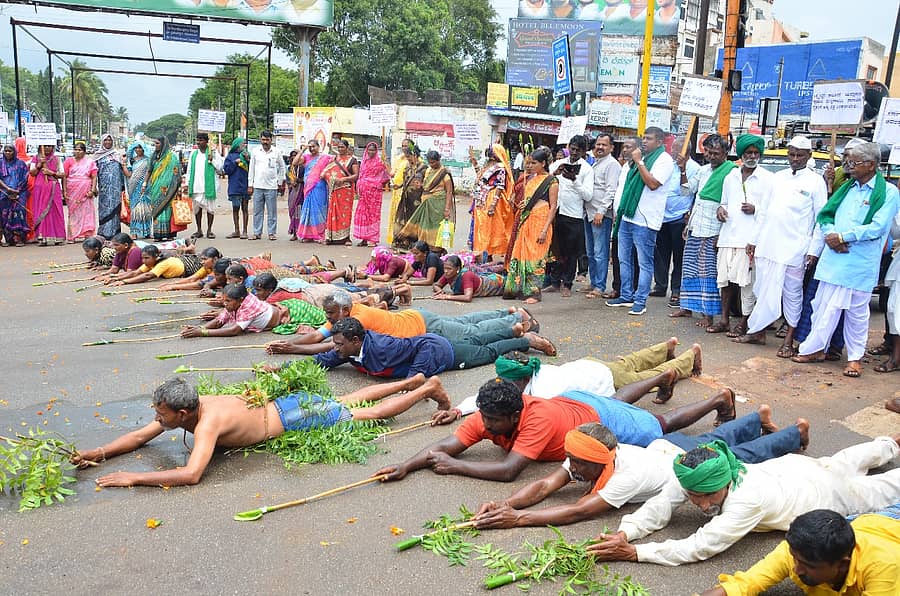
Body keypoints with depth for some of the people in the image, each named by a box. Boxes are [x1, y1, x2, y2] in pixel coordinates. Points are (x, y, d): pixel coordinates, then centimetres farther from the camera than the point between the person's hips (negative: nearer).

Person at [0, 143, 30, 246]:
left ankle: (19, 239, -13)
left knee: (18, 212, -14)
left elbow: (24, 179, 3)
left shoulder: (20, 163, 9)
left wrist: (16, 191, -8)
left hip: (19, 193, -2)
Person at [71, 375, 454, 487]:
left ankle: (427, 388, 21)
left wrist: (133, 478, -39)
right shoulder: (187, 405, -9)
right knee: (347, 402, 25)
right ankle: (411, 381, 37)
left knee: (369, 414, 7)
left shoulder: (207, 422, -33)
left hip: (294, 418, -7)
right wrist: (100, 453, -11)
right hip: (285, 405, 7)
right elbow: (139, 437, 2)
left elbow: (191, 474, -44)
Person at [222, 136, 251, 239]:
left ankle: (244, 231, 7)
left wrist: (248, 160, -11)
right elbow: (226, 170, 0)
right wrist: (235, 162, -7)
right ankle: (237, 231, 14)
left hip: (245, 186, -1)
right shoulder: (230, 156, 7)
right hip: (234, 187, 1)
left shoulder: (247, 155, 7)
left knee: (245, 208, 3)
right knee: (235, 208, 6)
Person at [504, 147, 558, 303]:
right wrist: (520, 204, 3)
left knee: (536, 256, -4)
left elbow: (553, 207, -9)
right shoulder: (529, 178, 16)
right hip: (525, 221, 7)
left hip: (540, 222, -7)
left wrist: (545, 230, -16)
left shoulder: (551, 181, -5)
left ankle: (534, 292, 2)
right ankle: (519, 288, 15)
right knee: (520, 254, 6)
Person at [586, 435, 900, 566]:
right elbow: (659, 506, -31)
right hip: (788, 467, 5)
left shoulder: (749, 499, -50)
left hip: (823, 490, -5)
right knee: (843, 463, 33)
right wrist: (624, 533, -50)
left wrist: (634, 553, -55)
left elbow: (699, 547, -51)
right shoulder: (694, 480, -32)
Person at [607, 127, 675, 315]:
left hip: (644, 220, -9)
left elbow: (653, 184, -20)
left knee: (644, 263, -2)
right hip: (628, 215, 9)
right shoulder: (643, 157, 19)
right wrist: (620, 210, 20)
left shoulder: (664, 159, -6)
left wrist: (639, 162, -14)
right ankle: (626, 296, 22)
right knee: (624, 259, 13)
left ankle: (640, 301, 1)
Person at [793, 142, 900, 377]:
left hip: (861, 263, -5)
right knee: (823, 305, 8)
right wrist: (830, 234, -8)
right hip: (833, 258, 5)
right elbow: (825, 214, 12)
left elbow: (877, 227, -14)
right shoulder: (847, 187, 14)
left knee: (856, 311, 4)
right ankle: (816, 349, 20)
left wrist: (842, 237, -15)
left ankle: (855, 358, 16)